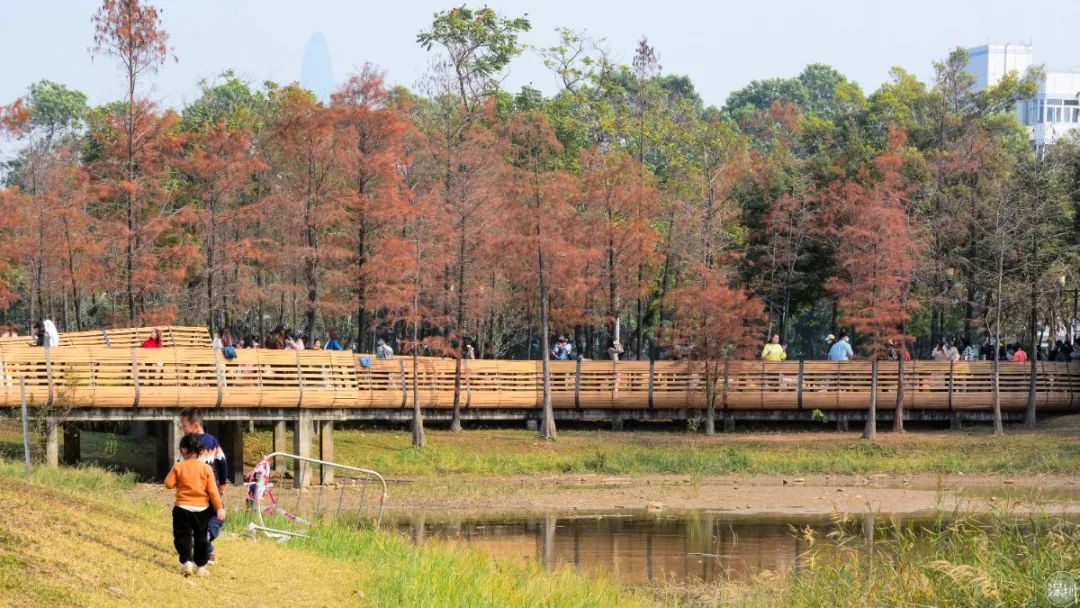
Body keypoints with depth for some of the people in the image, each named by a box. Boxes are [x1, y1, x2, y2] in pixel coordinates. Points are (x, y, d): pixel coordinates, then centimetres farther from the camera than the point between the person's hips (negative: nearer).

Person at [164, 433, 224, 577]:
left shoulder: (178, 467, -7)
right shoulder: (206, 468, -5)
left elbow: (169, 484, -4)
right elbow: (212, 490, -5)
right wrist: (219, 508, 0)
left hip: (183, 508, -2)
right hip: (201, 510, 2)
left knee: (182, 536, 6)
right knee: (201, 537, 13)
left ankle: (186, 562, -11)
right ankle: (201, 566, 15)